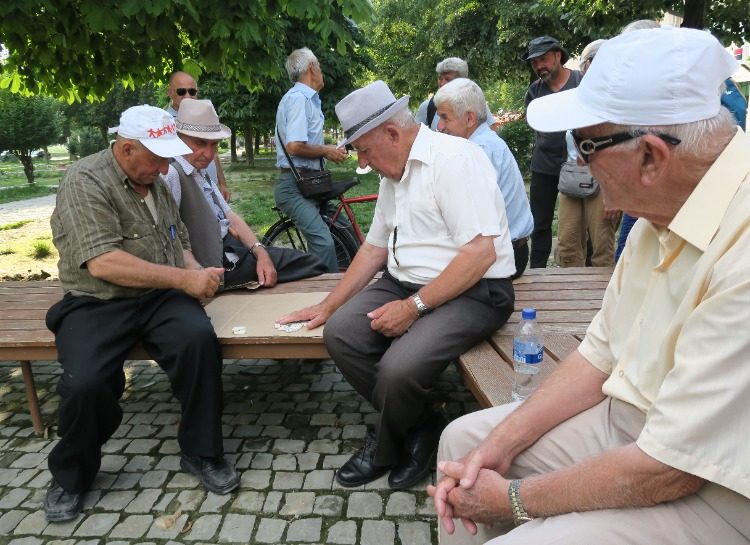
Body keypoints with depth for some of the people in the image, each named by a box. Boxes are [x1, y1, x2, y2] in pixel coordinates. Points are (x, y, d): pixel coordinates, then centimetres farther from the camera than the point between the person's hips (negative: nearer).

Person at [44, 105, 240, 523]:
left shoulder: (156, 182, 12)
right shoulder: (85, 182, -10)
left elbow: (180, 243, 20)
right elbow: (102, 263, -22)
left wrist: (197, 274, -3)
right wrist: (184, 279, -22)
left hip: (161, 297, 5)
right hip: (97, 304, -4)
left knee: (200, 339, -28)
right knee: (86, 383, -29)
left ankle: (202, 453, -8)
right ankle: (71, 476, 4)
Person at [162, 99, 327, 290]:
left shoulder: (201, 173, 14)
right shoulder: (171, 175, -18)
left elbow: (230, 216, 10)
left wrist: (261, 252, -3)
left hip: (233, 252, 9)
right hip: (216, 270, -9)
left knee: (313, 264, 11)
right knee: (311, 267, -3)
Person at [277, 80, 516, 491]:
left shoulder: (453, 158, -14)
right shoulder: (392, 174, 14)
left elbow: (481, 252, -23)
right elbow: (375, 246, 20)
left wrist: (413, 307, -20)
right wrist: (328, 306, 15)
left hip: (472, 291, -8)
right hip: (406, 283, 9)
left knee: (399, 367, -28)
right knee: (339, 332, -12)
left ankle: (384, 450, 7)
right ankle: (417, 427, 3)